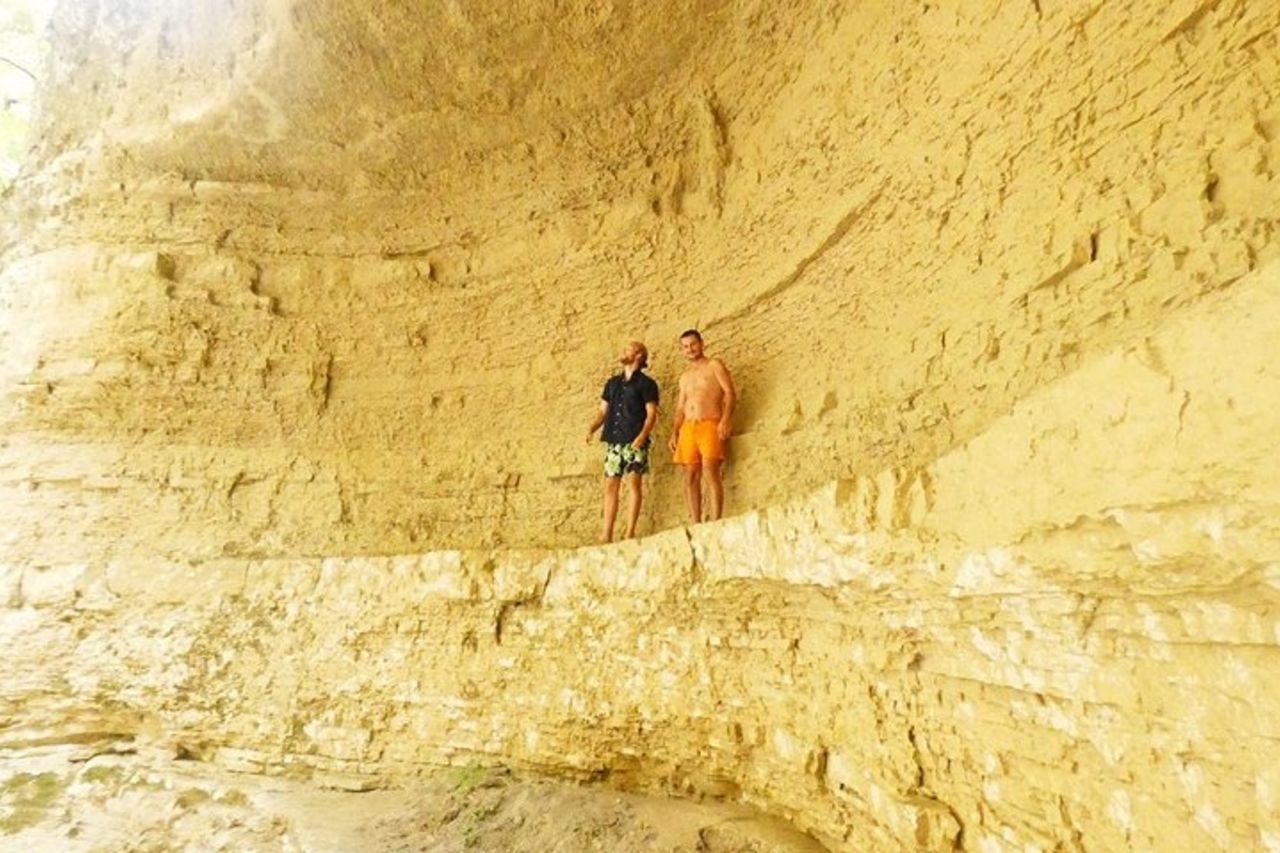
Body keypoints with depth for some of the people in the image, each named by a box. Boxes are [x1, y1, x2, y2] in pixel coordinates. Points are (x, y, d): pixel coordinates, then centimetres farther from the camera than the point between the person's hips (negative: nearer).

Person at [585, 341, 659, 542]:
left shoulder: (646, 384, 1)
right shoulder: (612, 383, 18)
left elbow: (651, 414, -6)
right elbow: (602, 411, 16)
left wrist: (642, 436, -20)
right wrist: (591, 429, -1)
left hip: (634, 442, -5)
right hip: (613, 441, 5)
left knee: (633, 484, -5)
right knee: (610, 486, 3)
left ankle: (630, 534, -1)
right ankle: (607, 534, 7)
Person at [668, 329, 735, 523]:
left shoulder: (714, 365, 7)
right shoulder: (685, 377, 24)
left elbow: (730, 393, -3)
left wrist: (726, 420, -17)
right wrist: (674, 433, 10)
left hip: (710, 425, -5)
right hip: (688, 427, 6)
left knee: (710, 472, -16)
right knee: (690, 477, -2)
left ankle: (715, 522, -19)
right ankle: (695, 525, -2)